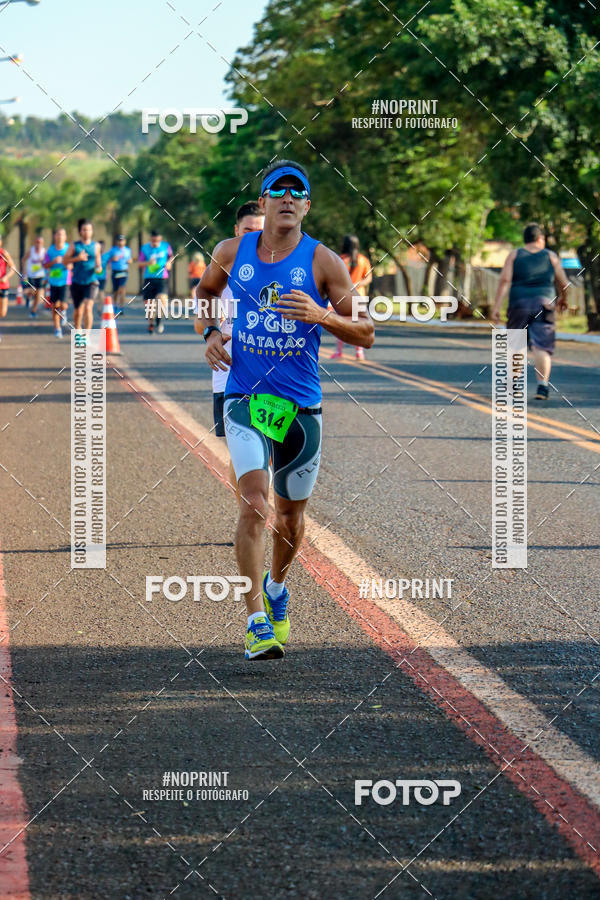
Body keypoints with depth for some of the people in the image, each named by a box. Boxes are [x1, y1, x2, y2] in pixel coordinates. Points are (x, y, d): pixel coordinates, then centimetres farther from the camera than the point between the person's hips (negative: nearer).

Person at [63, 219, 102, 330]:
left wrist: (99, 268, -2)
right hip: (77, 282, 1)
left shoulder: (96, 245, 7)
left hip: (91, 282, -1)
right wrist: (77, 258, -16)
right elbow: (65, 261, -1)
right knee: (78, 311, 8)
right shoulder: (74, 245, 3)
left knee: (88, 308, -19)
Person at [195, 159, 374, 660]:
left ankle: (276, 586, 45)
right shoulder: (232, 253, 4)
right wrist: (210, 331, 6)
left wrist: (323, 316, -20)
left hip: (301, 406, 1)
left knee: (291, 515, 13)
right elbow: (206, 290, 25)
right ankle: (257, 622, -19)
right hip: (244, 398, -1)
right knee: (254, 505, -20)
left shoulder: (323, 262, -2)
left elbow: (365, 333, -2)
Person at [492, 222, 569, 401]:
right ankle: (542, 385, -21)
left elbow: (505, 280, -6)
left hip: (519, 305, 1)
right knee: (542, 347, -6)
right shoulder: (550, 256, 6)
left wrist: (496, 306, -8)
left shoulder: (514, 255, 5)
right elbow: (564, 283, 7)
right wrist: (563, 299, 28)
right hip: (544, 304, -1)